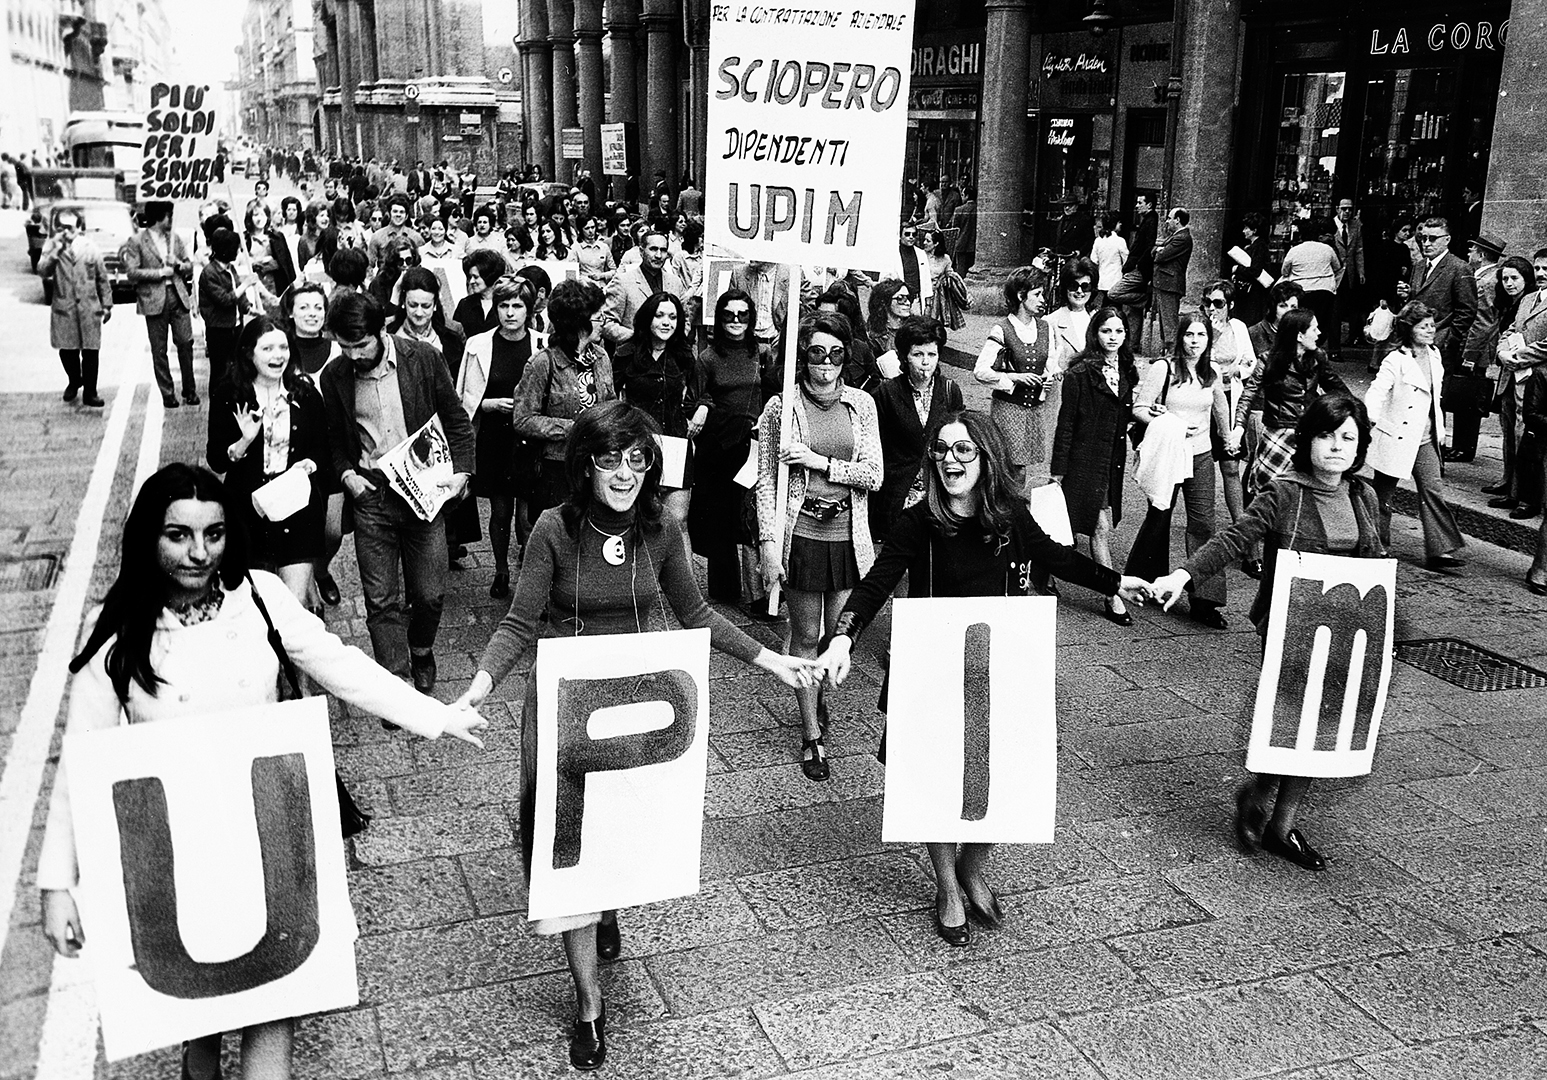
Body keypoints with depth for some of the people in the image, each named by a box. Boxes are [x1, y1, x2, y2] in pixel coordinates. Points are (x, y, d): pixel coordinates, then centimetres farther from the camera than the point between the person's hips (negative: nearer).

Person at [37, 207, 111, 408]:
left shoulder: (90, 248, 3)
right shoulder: (51, 246, 3)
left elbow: (103, 278, 8)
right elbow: (42, 270, -10)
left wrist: (107, 304, 7)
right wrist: (56, 251, -19)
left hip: (89, 307, 0)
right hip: (63, 307, 0)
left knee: (91, 351, -1)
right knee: (67, 350, 6)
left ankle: (90, 393, 8)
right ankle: (74, 381, 34)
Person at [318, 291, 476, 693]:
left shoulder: (424, 360, -5)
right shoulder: (334, 376, 0)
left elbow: (456, 421, 3)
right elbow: (334, 438, 15)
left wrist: (460, 472, -7)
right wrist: (345, 473, -4)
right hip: (370, 494, 1)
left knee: (430, 594, 5)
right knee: (381, 598, 1)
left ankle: (421, 650, 36)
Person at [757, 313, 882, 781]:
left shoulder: (861, 404, 2)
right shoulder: (780, 407, -5)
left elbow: (874, 476, -2)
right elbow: (766, 482, -4)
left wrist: (820, 462, -13)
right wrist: (769, 543, -10)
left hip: (848, 534, 2)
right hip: (801, 532, -2)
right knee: (806, 636, 6)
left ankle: (819, 699, 40)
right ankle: (812, 734, 19)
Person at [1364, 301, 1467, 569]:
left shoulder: (1434, 354, 8)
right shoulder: (1396, 360, -15)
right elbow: (1377, 391, -25)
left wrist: (1440, 429, 20)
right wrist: (1371, 417, -43)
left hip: (1425, 440, 6)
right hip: (1396, 437, -6)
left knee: (1434, 491, -1)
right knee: (1383, 494, 7)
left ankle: (1441, 551, -2)